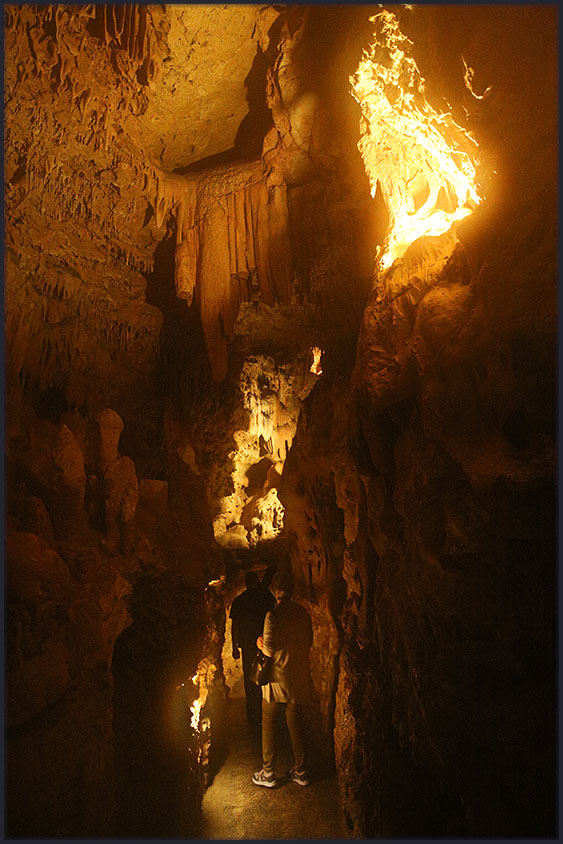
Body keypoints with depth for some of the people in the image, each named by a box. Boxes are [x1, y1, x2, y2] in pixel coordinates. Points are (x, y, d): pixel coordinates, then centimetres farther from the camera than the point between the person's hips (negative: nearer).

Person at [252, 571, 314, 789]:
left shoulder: (273, 615, -19)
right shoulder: (302, 612, -1)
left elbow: (269, 649, -20)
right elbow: (309, 642, 8)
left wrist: (261, 644, 0)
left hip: (278, 679, -5)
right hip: (300, 678, 5)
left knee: (268, 723, 12)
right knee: (296, 724, 18)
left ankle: (268, 774, 20)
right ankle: (300, 771, 28)